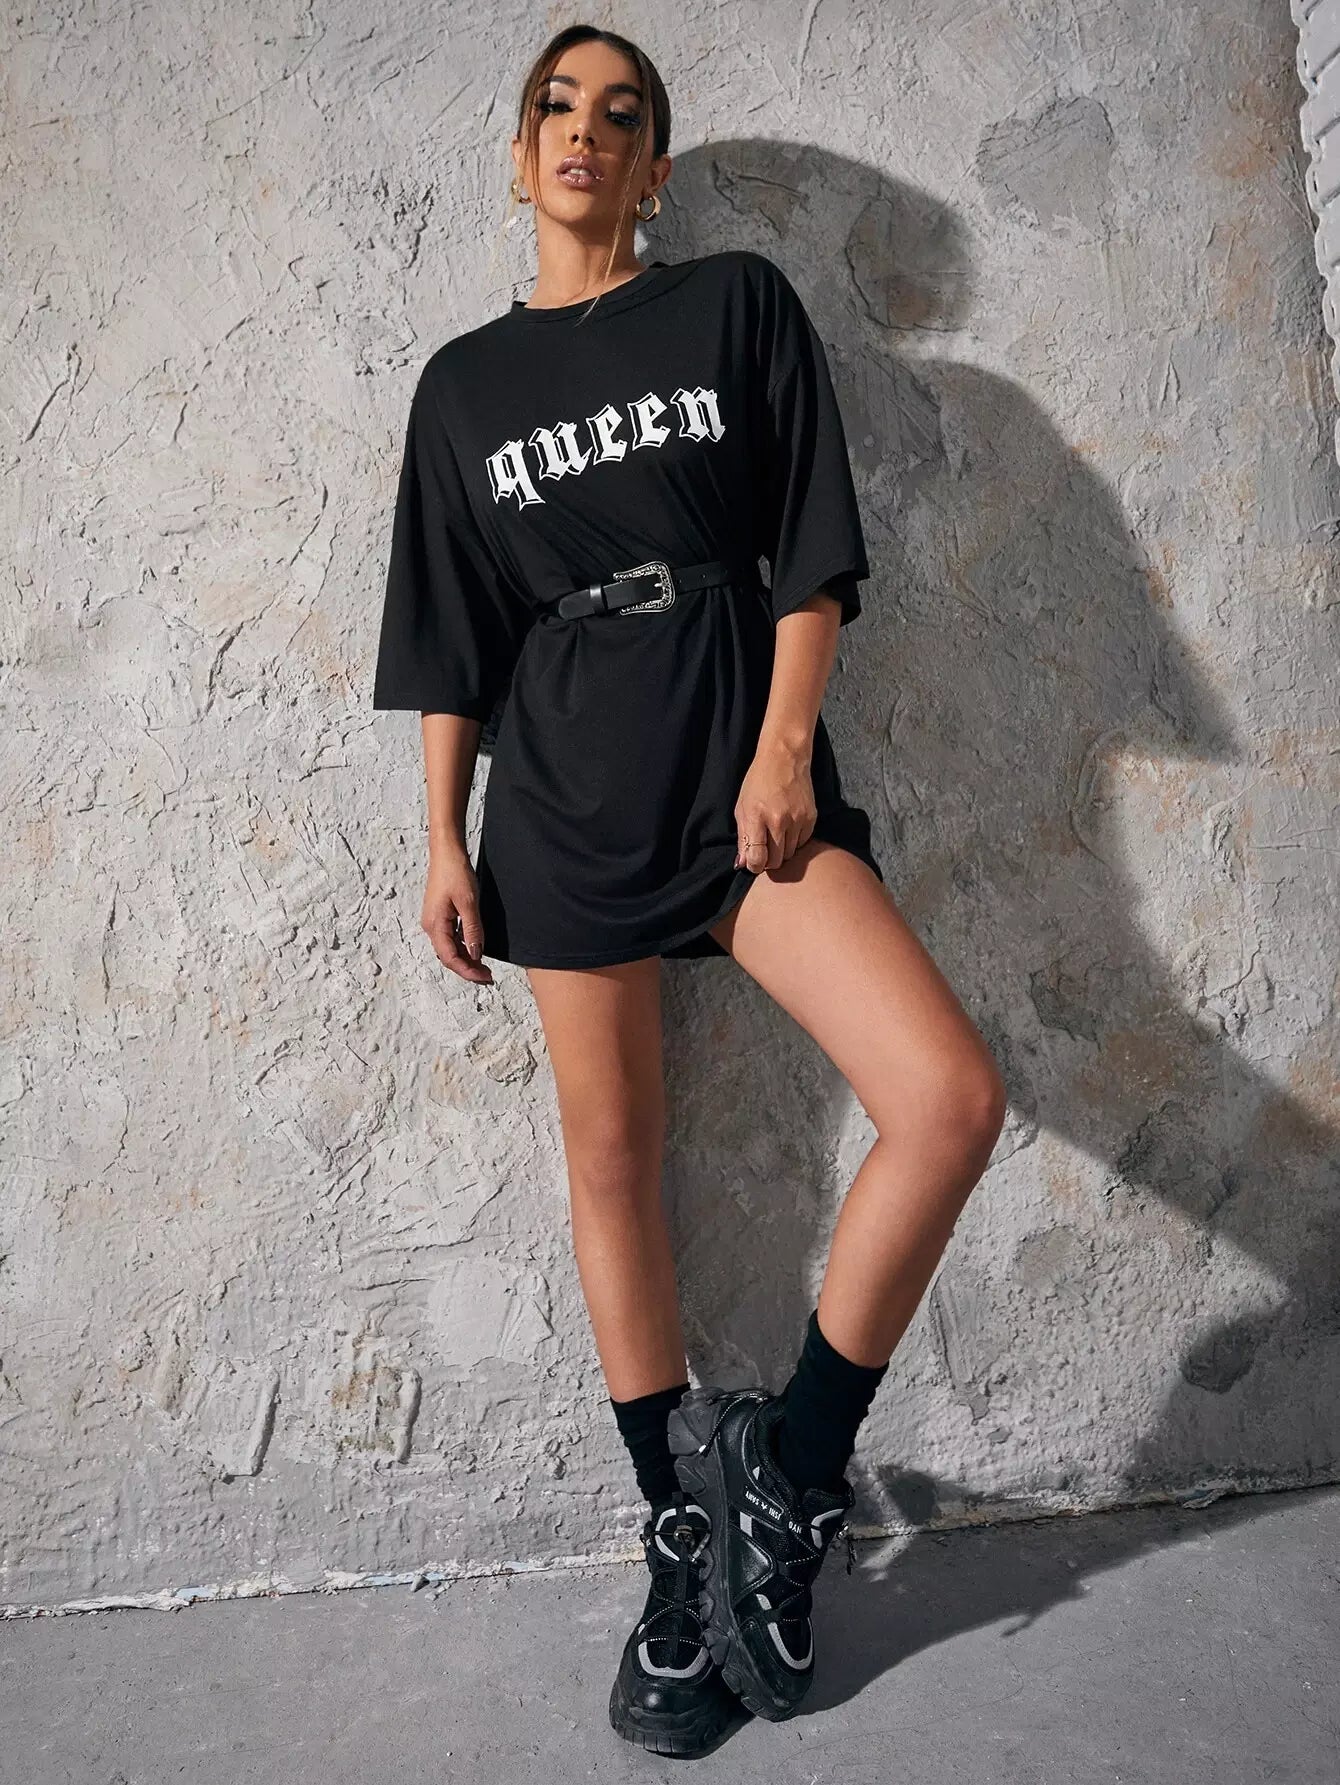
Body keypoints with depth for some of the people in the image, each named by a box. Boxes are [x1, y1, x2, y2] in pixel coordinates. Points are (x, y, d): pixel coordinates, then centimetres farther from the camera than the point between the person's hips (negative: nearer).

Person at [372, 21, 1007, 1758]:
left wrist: (781, 748, -8)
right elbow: (451, 640, 11)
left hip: (742, 764, -1)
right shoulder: (465, 381, 14)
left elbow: (811, 552, 3)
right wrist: (445, 843, 5)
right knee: (612, 1162, 4)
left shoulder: (739, 304, 10)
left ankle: (791, 1467, 2)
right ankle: (684, 1535, 23)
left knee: (952, 1096, -18)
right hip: (563, 796, 2)